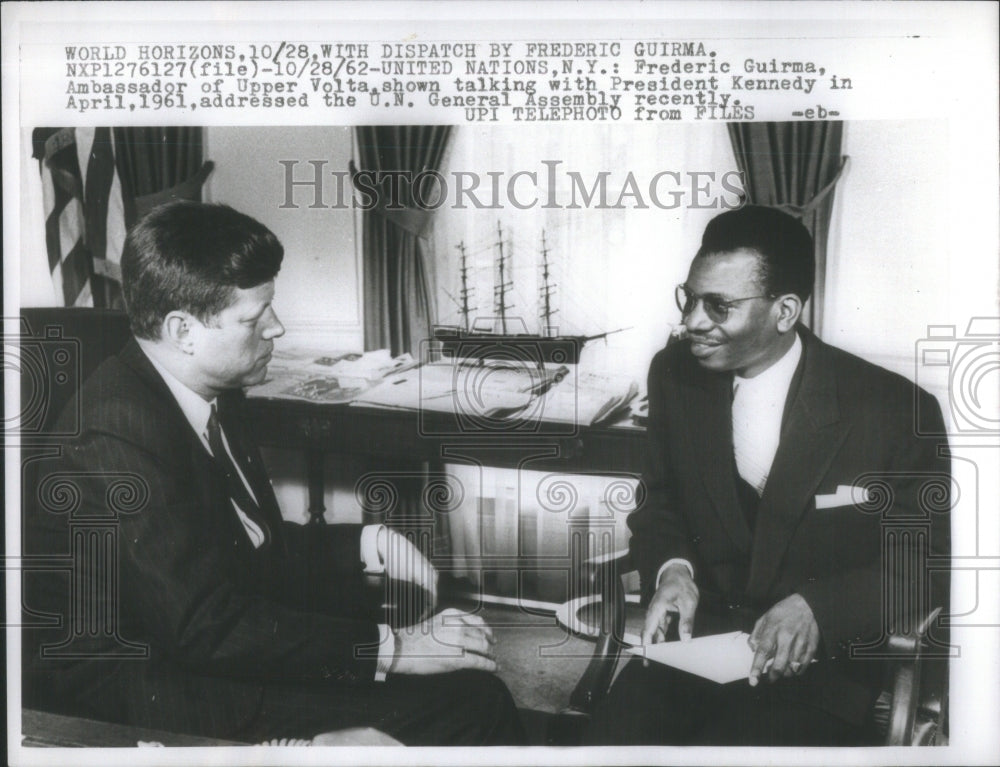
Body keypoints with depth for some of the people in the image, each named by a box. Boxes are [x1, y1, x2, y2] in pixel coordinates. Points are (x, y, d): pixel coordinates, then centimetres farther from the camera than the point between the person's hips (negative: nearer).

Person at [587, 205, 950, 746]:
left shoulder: (894, 411, -13)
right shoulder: (674, 373, 0)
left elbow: (930, 563, -3)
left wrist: (817, 608, -19)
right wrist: (672, 568, -8)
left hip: (818, 664, -2)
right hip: (695, 634, 3)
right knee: (615, 732, -25)